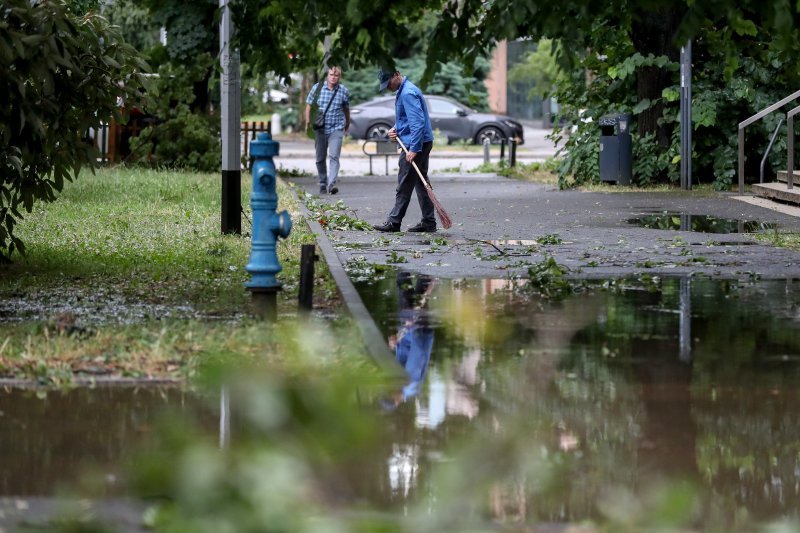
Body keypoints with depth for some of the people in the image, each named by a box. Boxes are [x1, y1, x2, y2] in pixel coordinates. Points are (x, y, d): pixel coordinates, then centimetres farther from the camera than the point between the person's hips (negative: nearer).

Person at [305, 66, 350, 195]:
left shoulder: (344, 91, 0)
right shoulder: (317, 88, -1)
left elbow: (346, 109, 14)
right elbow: (309, 105, 6)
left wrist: (347, 125, 26)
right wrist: (308, 123, 1)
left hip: (337, 129, -2)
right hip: (320, 129, 2)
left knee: (334, 156, -16)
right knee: (320, 158, 9)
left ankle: (332, 184, -24)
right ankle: (323, 184, 22)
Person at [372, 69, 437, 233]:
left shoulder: (408, 93, -18)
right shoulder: (403, 91, 16)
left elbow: (418, 122, -25)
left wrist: (414, 149, -27)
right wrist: (395, 129, 10)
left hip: (416, 144, -11)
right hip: (423, 143, 11)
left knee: (404, 185, -5)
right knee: (421, 182, 11)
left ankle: (394, 222, -1)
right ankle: (428, 222, 13)